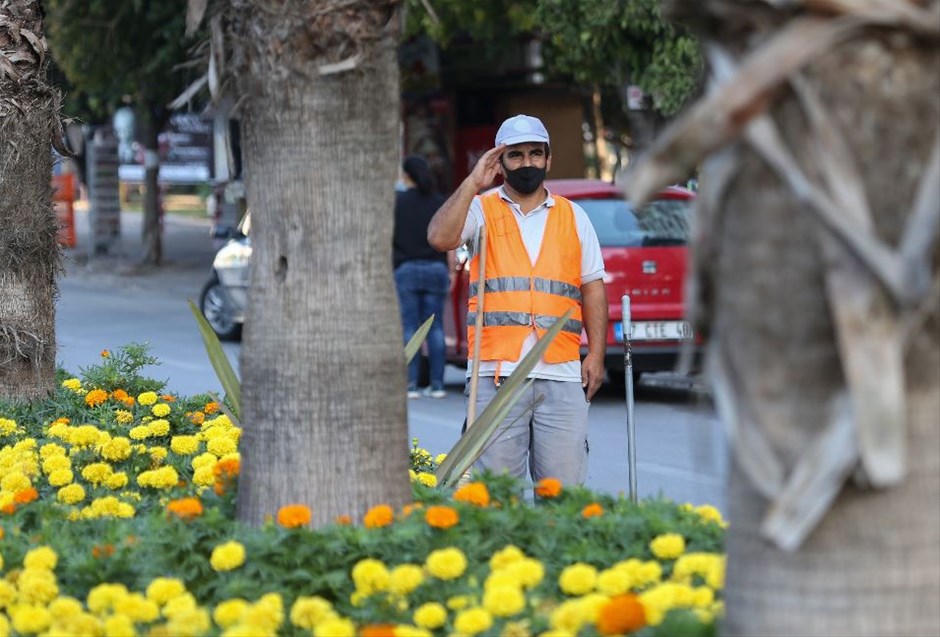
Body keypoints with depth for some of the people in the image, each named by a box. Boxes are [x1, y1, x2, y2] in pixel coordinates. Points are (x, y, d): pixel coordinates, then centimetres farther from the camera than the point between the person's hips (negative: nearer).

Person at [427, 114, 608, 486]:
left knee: (565, 490, -2)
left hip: (562, 373, 2)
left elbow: (593, 288, 15)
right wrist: (473, 184, -11)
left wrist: (596, 355, 6)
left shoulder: (573, 217, 17)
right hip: (495, 372, -2)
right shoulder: (481, 210, 9)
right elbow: (440, 238, -12)